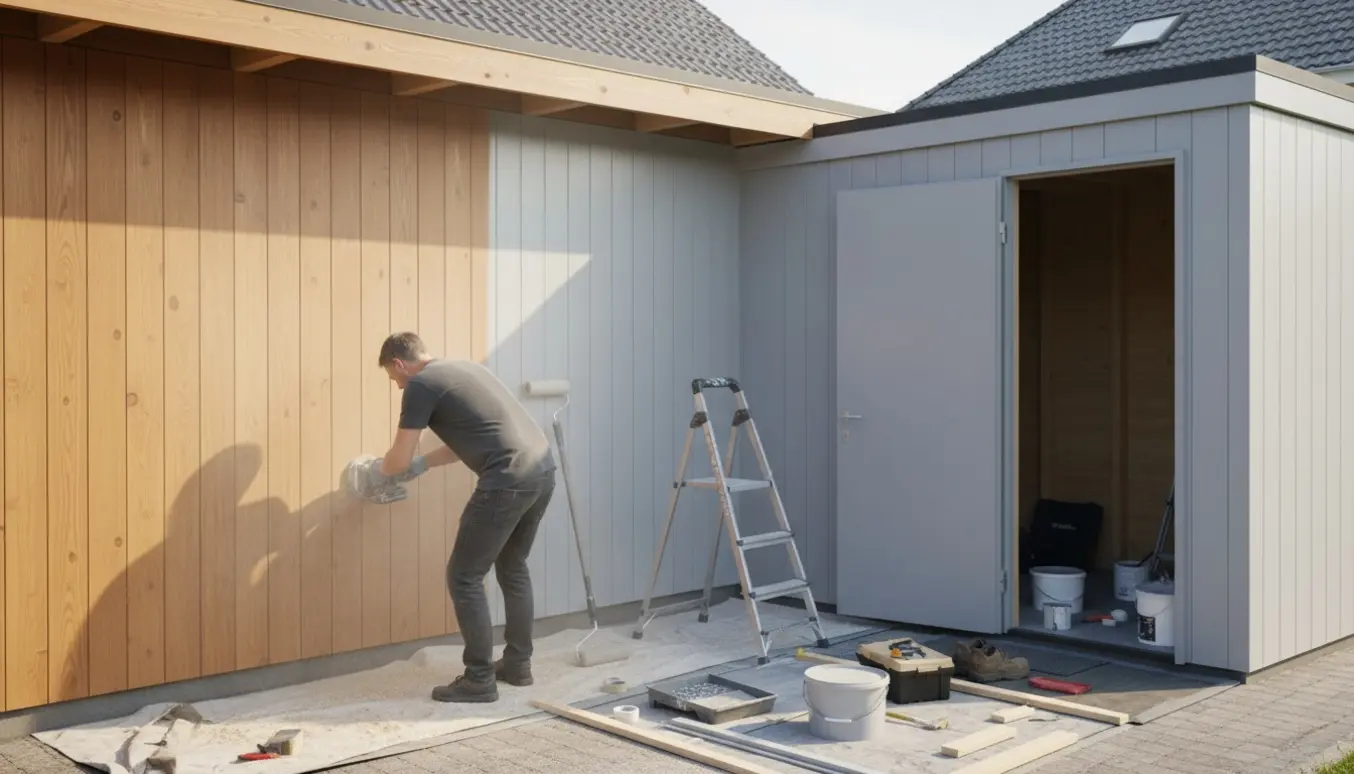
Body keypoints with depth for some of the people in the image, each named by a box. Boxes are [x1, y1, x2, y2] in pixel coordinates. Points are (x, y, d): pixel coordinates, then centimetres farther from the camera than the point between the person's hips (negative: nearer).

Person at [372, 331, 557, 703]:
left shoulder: (420, 385, -2)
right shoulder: (462, 368, 24)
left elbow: (397, 461, 2)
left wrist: (381, 468, 25)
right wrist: (423, 463, 40)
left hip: (509, 481, -9)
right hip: (543, 469, 9)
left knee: (464, 576, 3)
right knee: (513, 566, 24)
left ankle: (479, 679, 8)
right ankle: (518, 663, 32)